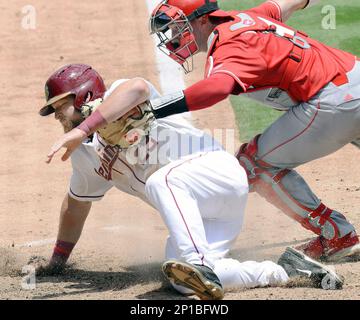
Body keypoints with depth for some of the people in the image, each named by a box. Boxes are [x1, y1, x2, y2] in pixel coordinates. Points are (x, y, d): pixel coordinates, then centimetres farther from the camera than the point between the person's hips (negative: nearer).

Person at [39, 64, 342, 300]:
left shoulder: (117, 99, -3)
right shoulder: (84, 154, 22)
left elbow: (137, 87, -29)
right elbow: (76, 203, 37)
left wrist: (83, 128, -33)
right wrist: (57, 261, 39)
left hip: (219, 169, -8)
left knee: (160, 181, -37)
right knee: (185, 284, -16)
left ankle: (199, 263, -48)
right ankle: (285, 270, -6)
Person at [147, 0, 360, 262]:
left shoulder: (230, 47, -17)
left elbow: (218, 87, -39)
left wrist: (151, 109, -45)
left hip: (333, 102, -10)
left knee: (256, 163, -2)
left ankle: (338, 238, 2)